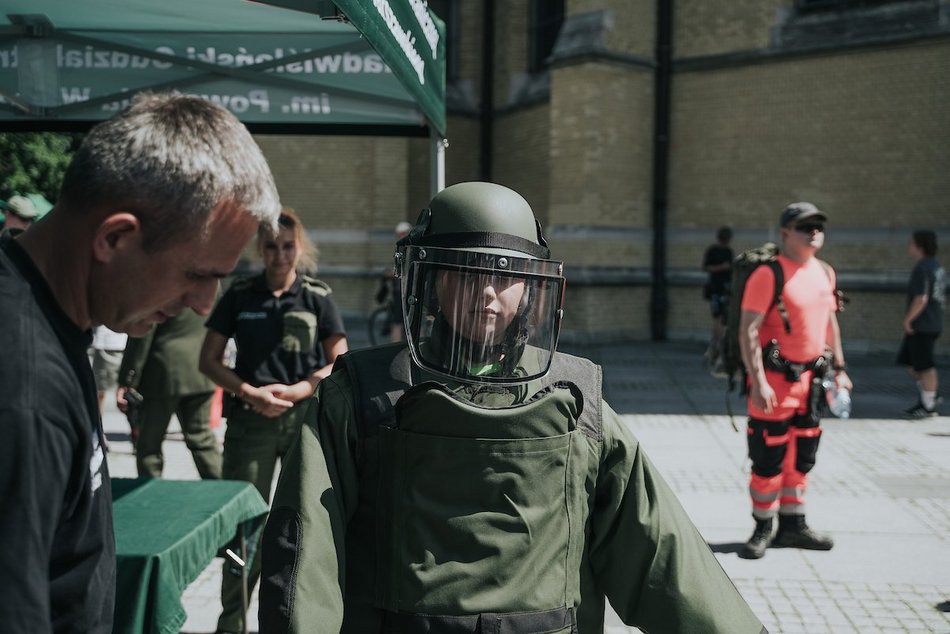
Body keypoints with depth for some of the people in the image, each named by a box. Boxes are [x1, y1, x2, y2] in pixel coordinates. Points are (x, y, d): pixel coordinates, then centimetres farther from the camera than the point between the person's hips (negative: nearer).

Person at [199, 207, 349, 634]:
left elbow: (339, 364, 3)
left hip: (306, 418, 0)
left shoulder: (318, 298, 4)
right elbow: (209, 360, 5)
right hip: (251, 419, 0)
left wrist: (296, 391, -11)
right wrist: (249, 392, -9)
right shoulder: (240, 295, 4)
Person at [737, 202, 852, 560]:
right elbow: (748, 330, -19)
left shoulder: (824, 272, 10)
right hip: (776, 380, -7)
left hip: (810, 378, 7)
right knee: (769, 458, -1)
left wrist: (839, 369, 19)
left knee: (802, 456, 14)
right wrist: (758, 381, -24)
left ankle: (793, 526, 26)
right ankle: (763, 530, 12)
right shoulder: (769, 274, -14)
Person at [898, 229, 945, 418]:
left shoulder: (922, 268, -17)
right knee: (911, 362, 17)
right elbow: (942, 296, 19)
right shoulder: (937, 267, 13)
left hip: (921, 326, -10)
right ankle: (926, 399, 21)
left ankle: (929, 407, 5)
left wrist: (907, 319, -15)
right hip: (933, 323, 10)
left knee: (925, 367, -2)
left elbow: (921, 299, -24)